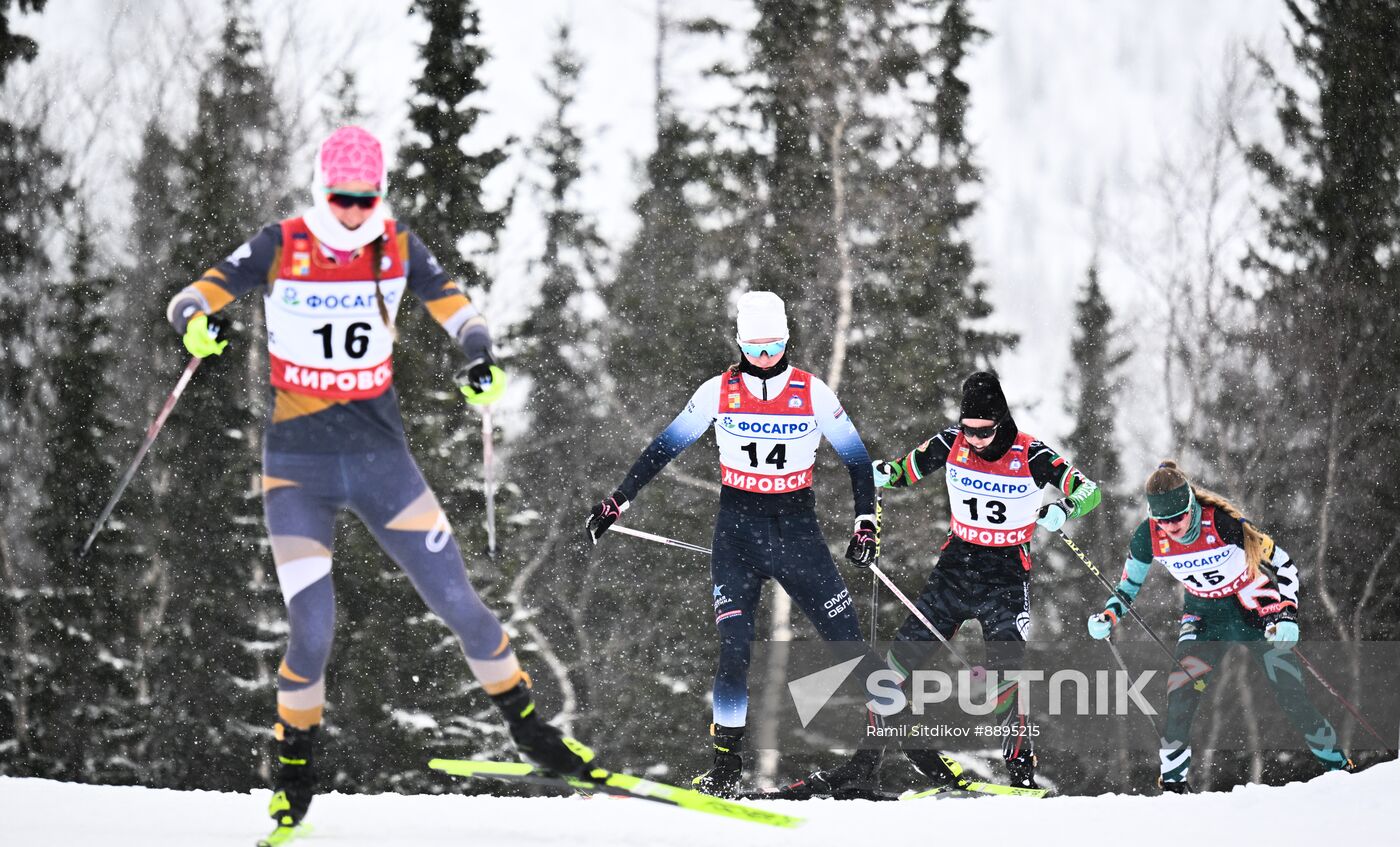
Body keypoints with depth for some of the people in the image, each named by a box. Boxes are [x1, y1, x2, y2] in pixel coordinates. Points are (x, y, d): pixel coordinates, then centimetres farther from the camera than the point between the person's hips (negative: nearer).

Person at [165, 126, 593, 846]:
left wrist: (480, 358, -19)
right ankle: (294, 768, 12)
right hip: (298, 462, -2)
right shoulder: (280, 247, -7)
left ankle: (528, 728, 20)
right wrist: (194, 326, -34)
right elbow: (191, 299, -10)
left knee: (457, 603, -1)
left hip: (380, 454, 2)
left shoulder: (398, 248, 0)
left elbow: (456, 309, 4)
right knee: (313, 630, -12)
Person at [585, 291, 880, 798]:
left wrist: (866, 522, -1)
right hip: (737, 530, 0)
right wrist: (619, 500, 6)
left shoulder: (812, 392, -2)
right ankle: (727, 762, -2)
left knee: (846, 637, -5)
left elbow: (857, 458, 6)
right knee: (734, 647, -11)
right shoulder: (717, 392, -1)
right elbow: (664, 448, 7)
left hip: (798, 529, 0)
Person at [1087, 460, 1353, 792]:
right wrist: (1109, 615, -17)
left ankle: (1337, 765, 11)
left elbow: (1283, 563, -17)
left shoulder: (1222, 523, -29)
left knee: (1291, 695, -7)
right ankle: (1173, 782, -8)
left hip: (1255, 606, -3)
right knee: (1181, 688, -19)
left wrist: (1287, 613, -26)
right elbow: (1128, 586, 2)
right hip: (1204, 613, 3)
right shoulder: (1148, 538, -18)